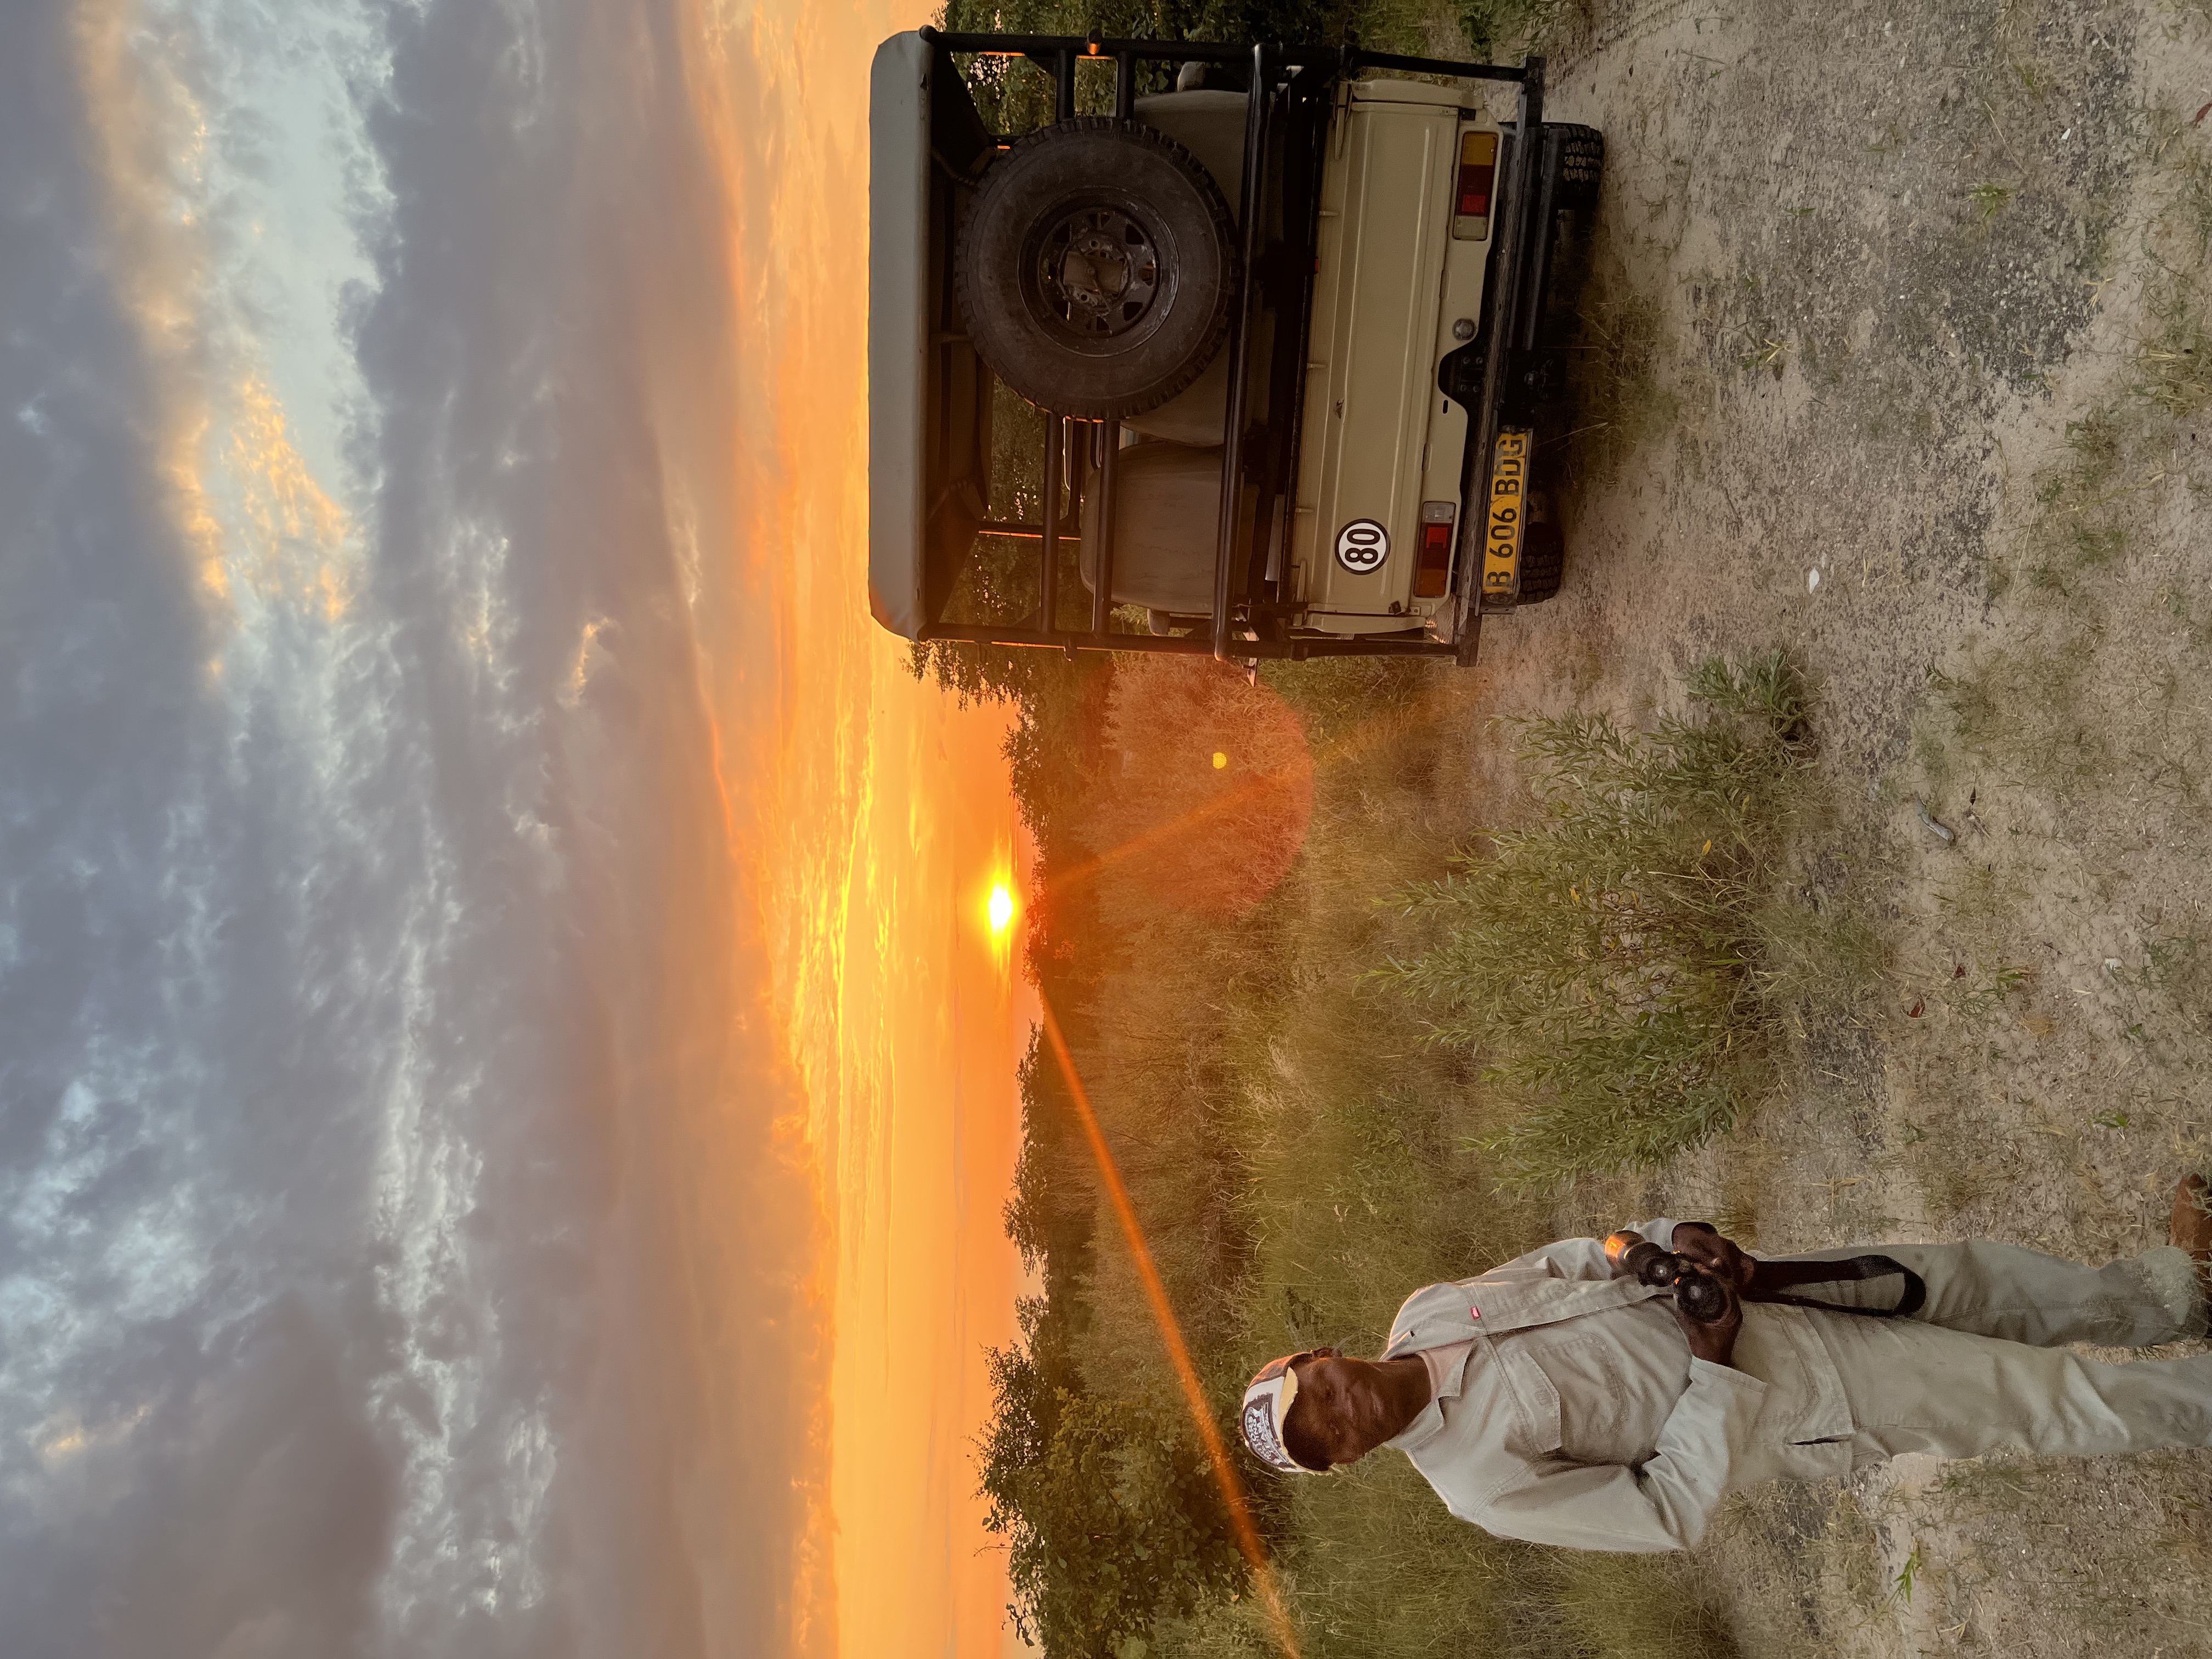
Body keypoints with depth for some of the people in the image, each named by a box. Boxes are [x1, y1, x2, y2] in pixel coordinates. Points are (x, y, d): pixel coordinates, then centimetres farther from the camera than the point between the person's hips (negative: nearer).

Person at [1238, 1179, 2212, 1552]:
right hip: (1776, 1418, -5)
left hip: (1743, 1305, 5)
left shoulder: (1427, 1313, -9)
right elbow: (1671, 1515, -19)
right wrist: (1717, 1371, -20)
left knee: (1974, 1277, 13)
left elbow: (1571, 1261, 1)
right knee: (2054, 1401, 0)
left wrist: (1676, 1239, -16)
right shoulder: (1482, 1483, -24)